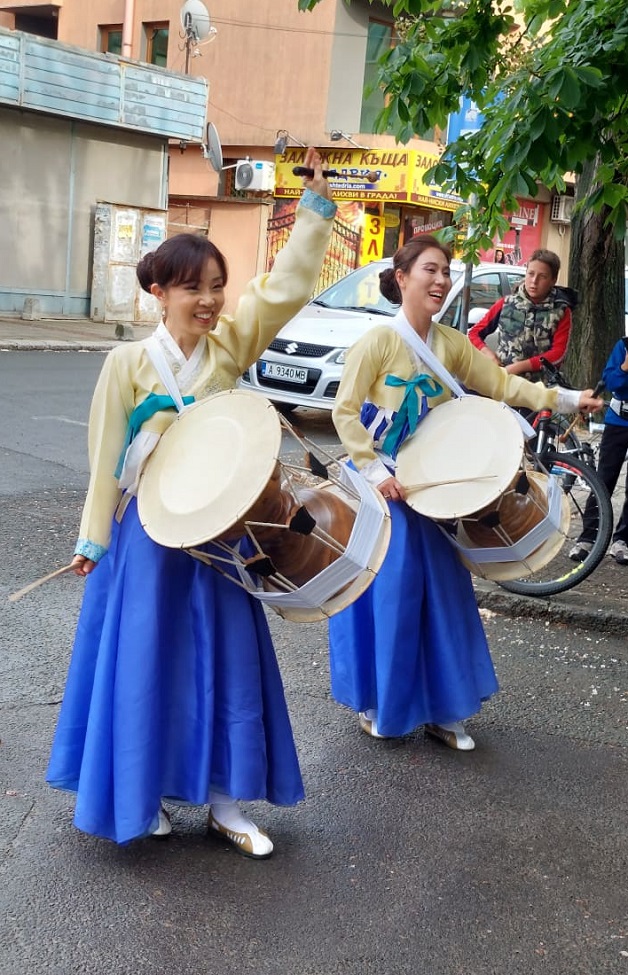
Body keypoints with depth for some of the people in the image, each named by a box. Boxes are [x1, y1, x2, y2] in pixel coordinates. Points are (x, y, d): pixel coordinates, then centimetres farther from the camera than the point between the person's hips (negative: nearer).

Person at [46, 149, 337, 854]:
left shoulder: (230, 346, -1)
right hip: (147, 532, -3)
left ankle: (222, 801, 22)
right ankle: (139, 797, 26)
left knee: (226, 659, 8)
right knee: (145, 662, 6)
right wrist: (94, 538, -3)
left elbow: (288, 285, -10)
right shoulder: (128, 362, -9)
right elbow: (106, 454, -5)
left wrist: (317, 203, -17)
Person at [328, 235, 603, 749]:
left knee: (442, 590, 7)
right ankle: (375, 703, 21)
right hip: (380, 484, -5)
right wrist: (376, 471, -19)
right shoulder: (379, 340, -13)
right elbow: (345, 411, -14)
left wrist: (564, 397, -7)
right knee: (386, 590, 2)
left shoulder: (452, 344, 4)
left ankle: (443, 709, 20)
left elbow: (500, 383, 2)